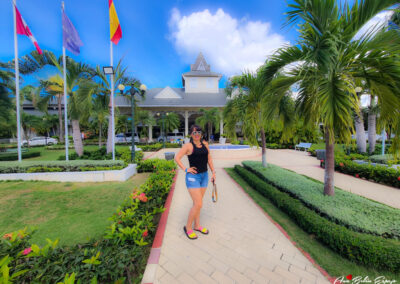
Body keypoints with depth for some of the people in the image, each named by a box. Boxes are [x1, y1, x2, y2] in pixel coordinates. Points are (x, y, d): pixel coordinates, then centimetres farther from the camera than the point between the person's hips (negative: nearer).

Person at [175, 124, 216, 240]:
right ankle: (188, 227, 20)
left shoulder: (205, 144, 5)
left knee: (197, 203, 18)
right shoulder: (188, 145, -12)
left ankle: (197, 225, 36)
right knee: (198, 204, -5)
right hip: (193, 177, -6)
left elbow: (209, 159, 11)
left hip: (204, 176, 6)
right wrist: (185, 169, -16)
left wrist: (213, 172, 9)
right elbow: (177, 158, -11)